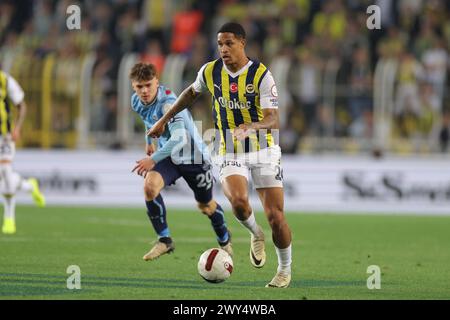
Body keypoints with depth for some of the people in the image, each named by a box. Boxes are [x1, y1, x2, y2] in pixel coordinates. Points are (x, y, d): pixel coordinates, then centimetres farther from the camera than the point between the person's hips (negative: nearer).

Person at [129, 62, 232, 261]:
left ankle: (224, 241, 45)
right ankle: (164, 241, -15)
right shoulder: (137, 102, -8)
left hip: (194, 157, -5)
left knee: (205, 206, 13)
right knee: (149, 186, -25)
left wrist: (153, 159, -49)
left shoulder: (168, 103, -33)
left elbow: (179, 138, -45)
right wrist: (149, 142, 26)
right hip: (169, 156, 5)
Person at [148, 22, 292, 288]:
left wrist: (250, 127, -41)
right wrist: (164, 120, 21)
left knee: (275, 215, -6)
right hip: (231, 154, 2)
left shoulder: (261, 74, -16)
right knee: (238, 201, -27)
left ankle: (285, 270, 18)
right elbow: (192, 93, 20)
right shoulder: (210, 72, -3)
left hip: (263, 150, -2)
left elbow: (273, 120, -21)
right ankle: (256, 234, 7)